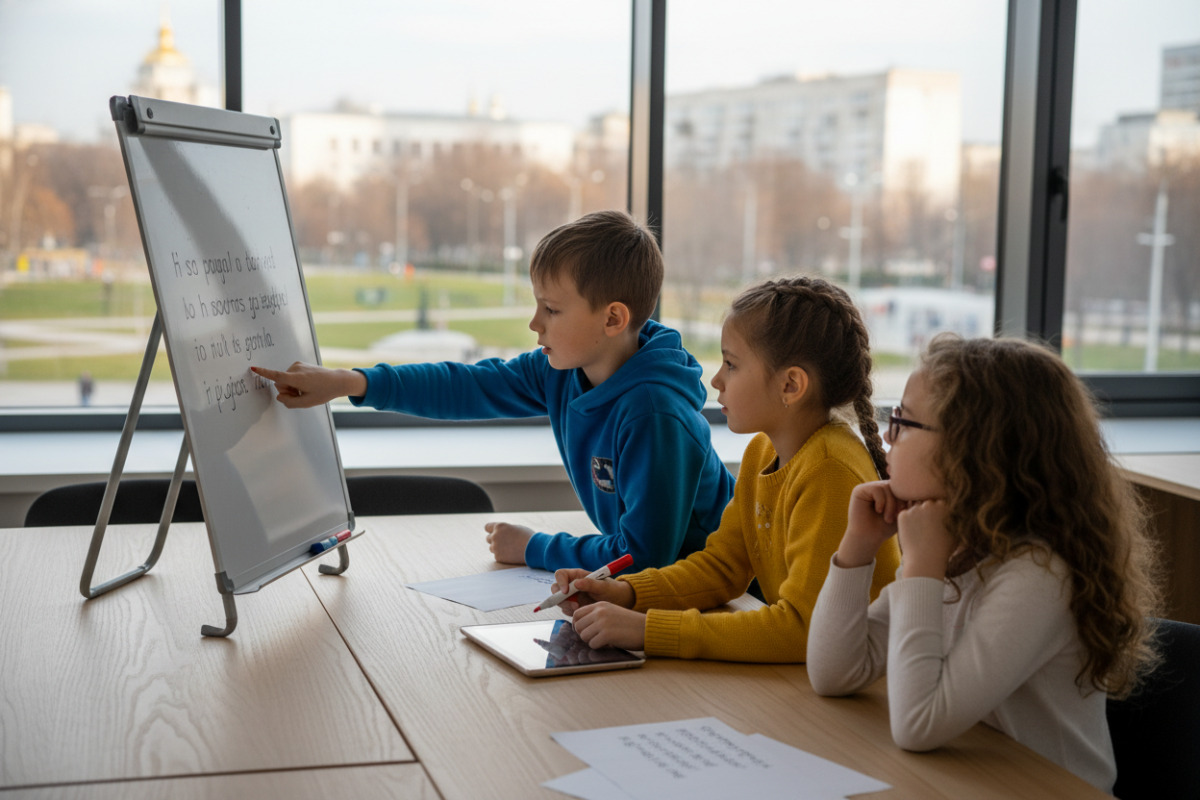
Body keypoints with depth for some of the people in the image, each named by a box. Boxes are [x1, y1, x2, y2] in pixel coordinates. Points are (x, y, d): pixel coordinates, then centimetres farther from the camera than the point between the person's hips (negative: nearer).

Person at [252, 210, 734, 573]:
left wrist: (534, 549, -18)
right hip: (647, 573, 7)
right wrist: (348, 383, -10)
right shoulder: (560, 372, -5)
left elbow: (645, 557, -30)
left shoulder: (656, 416, -30)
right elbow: (468, 387, -1)